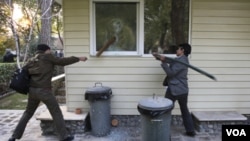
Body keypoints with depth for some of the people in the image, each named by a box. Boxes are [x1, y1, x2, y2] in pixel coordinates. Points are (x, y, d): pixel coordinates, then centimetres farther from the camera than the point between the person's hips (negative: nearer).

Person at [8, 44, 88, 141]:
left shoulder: (32, 60, 16)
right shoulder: (47, 57, 1)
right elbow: (63, 61, 0)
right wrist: (78, 59, 5)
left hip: (32, 90, 6)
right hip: (44, 90, -6)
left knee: (28, 113, 23)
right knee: (56, 113, 3)